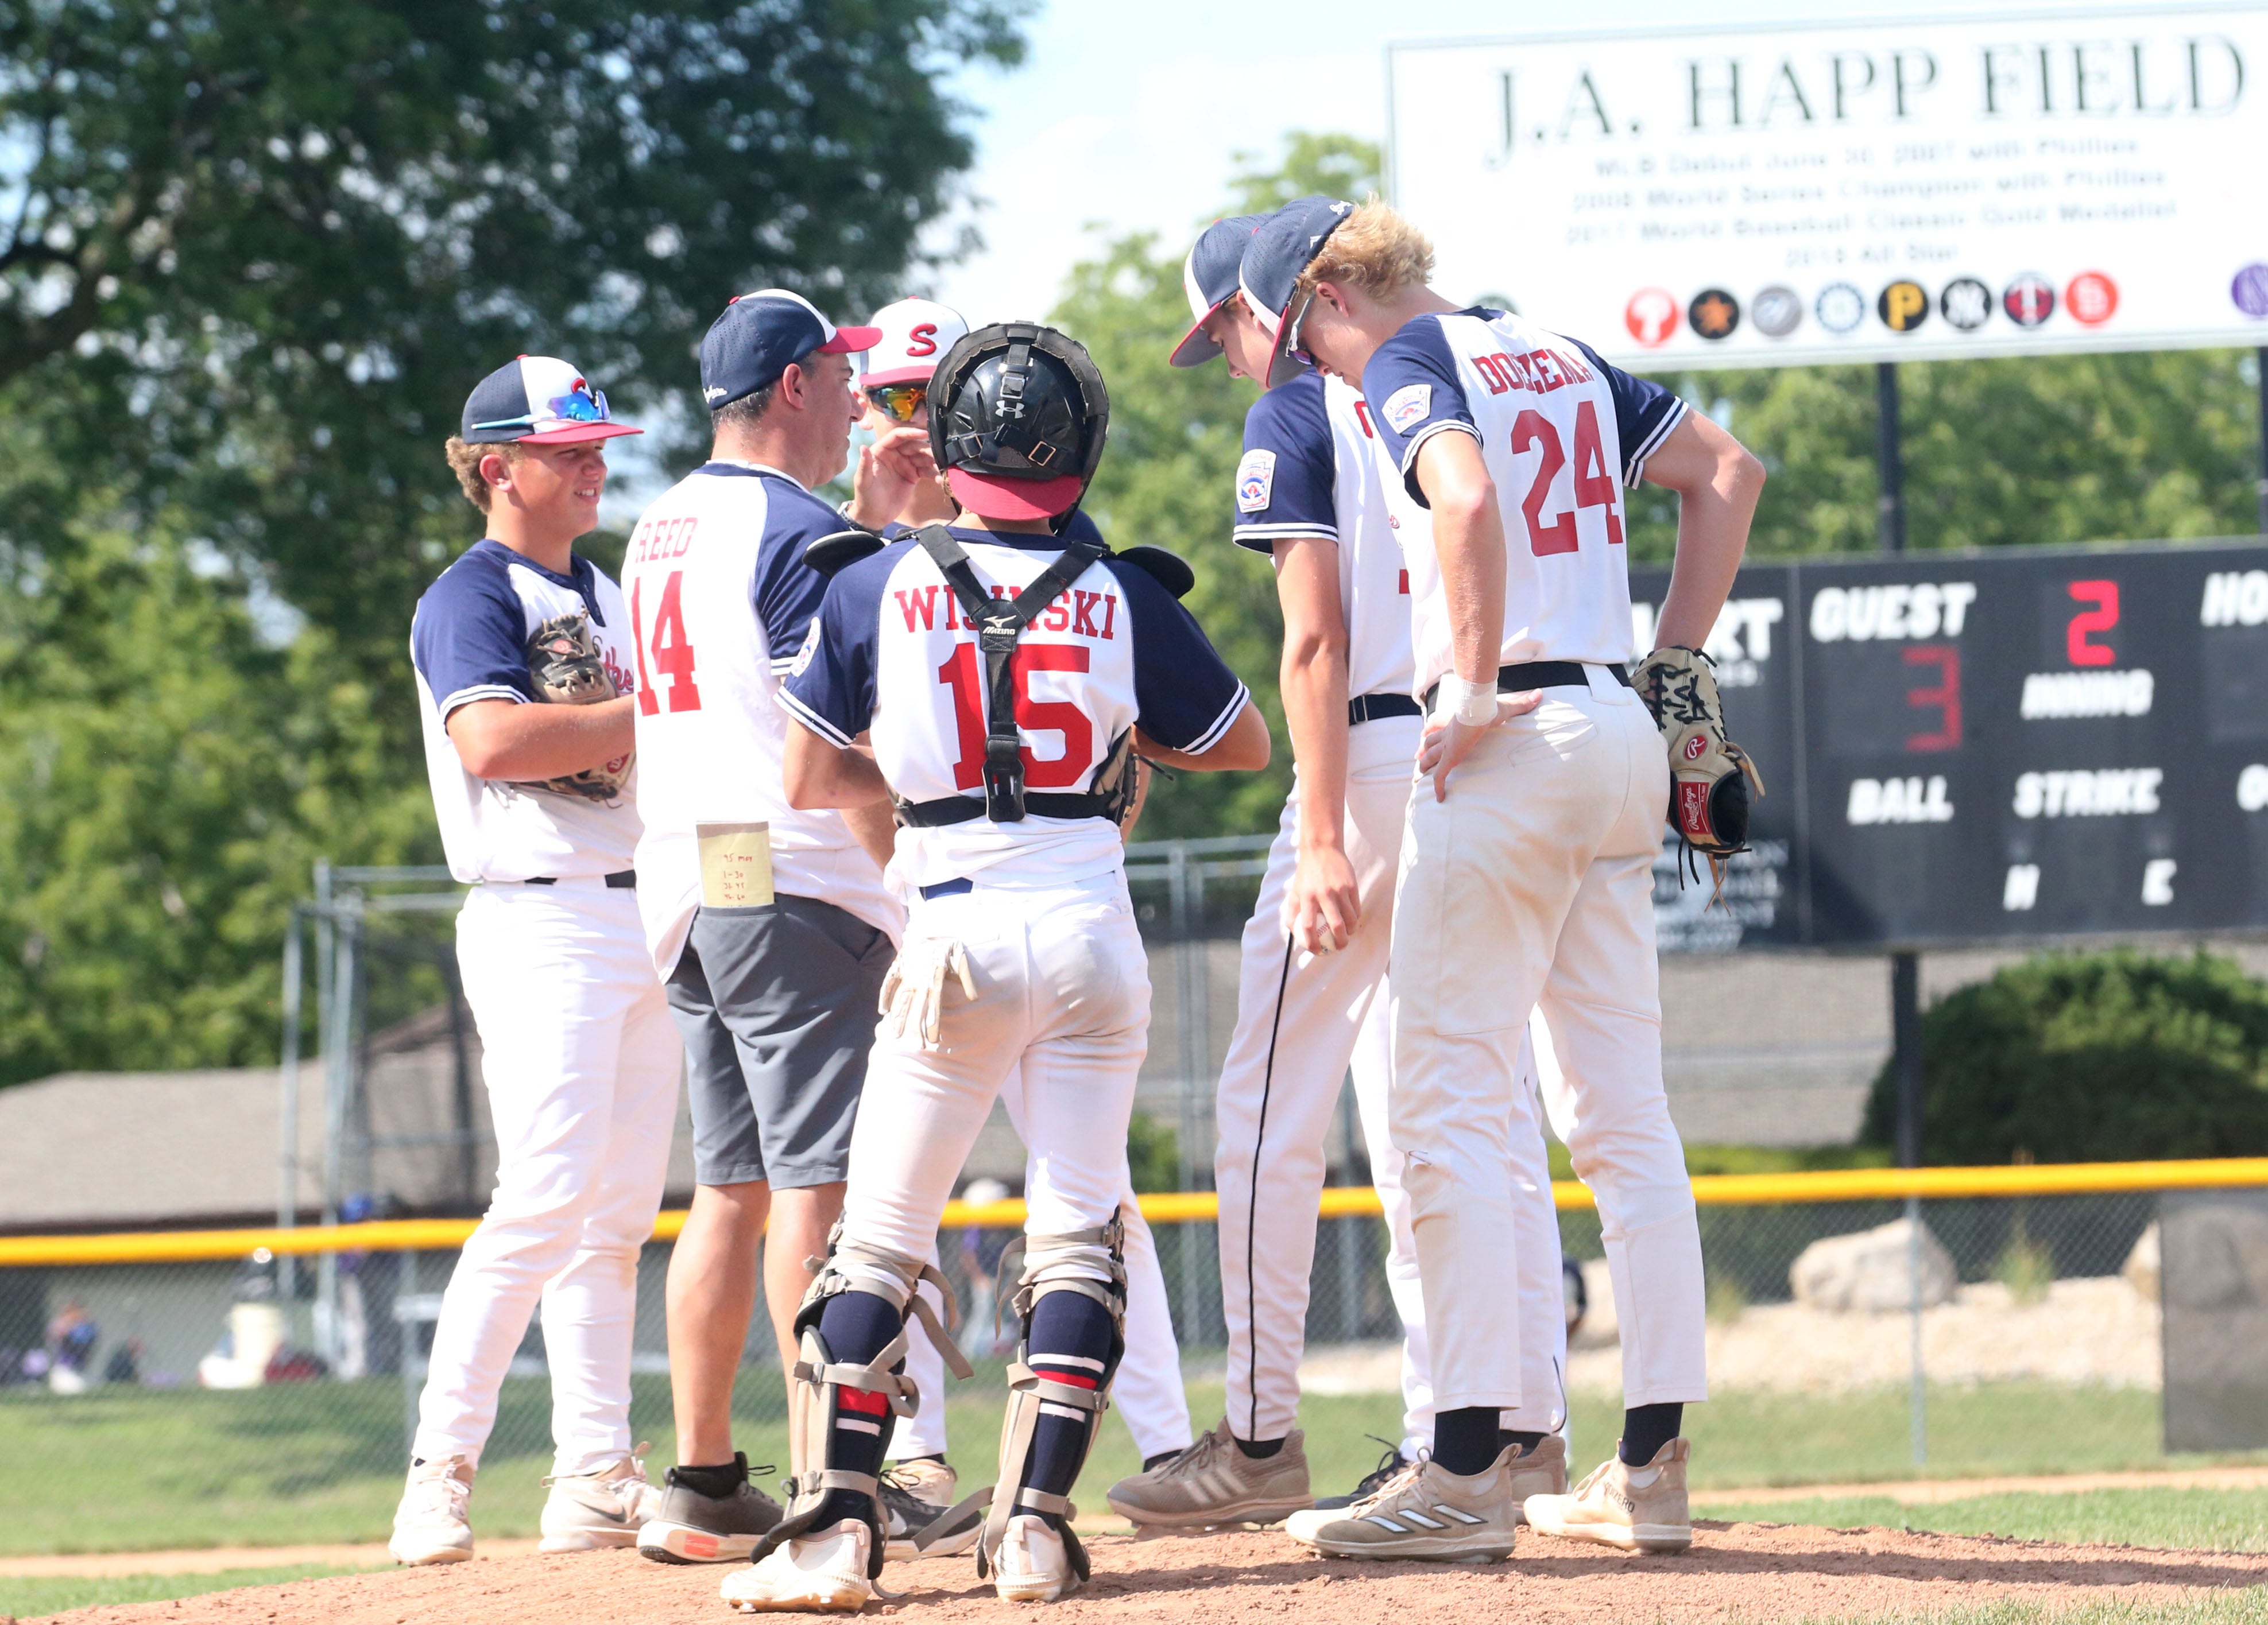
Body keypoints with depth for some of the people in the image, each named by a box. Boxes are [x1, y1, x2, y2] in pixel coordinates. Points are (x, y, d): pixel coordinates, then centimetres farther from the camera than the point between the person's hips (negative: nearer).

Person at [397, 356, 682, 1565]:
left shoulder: (612, 600, 21)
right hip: (539, 915, -9)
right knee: (548, 1194, -17)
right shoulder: (471, 596, -6)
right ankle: (438, 1476, -14)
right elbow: (492, 740, -22)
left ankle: (596, 1479, 9)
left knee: (618, 1211, 7)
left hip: (642, 913, 9)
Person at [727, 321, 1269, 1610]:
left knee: (880, 1235, 5)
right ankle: (1035, 1522, -3)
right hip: (1093, 932, 1)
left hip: (956, 934, -1)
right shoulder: (1122, 597, 2)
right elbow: (1244, 743, 14)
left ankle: (840, 1522, -6)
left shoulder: (881, 587, 0)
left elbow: (809, 778, 6)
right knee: (1078, 1232, 6)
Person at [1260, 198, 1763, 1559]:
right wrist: (1673, 668, 16)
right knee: (1624, 1114, 9)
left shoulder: (1410, 362, -5)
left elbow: (1469, 498, -25)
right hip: (1625, 738, 8)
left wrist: (1474, 693, -19)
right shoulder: (1560, 355, 19)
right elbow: (1727, 472, 21)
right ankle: (1653, 1470, 8)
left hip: (1514, 738, -8)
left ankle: (1468, 1473, -12)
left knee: (1450, 1103, -6)